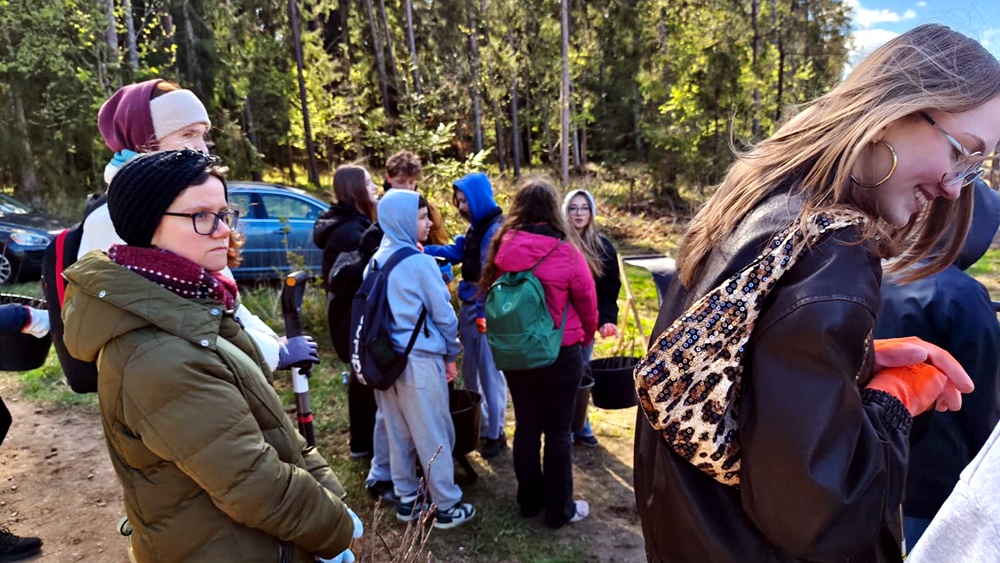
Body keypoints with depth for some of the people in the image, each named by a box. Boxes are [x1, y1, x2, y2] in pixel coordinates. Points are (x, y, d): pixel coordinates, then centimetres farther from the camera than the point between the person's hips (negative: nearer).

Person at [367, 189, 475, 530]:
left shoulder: (377, 261, 8)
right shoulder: (419, 263, -14)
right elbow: (443, 313, -9)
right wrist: (451, 354, 5)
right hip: (420, 360, -7)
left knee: (398, 434, 15)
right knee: (434, 436, 4)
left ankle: (407, 499, 27)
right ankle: (447, 506, 14)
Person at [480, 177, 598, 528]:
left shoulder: (502, 247, -6)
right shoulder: (565, 252, -16)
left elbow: (490, 293, 4)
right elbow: (587, 303, -6)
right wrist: (585, 338, 14)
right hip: (560, 353, -4)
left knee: (525, 427, 17)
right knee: (558, 433, 9)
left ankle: (529, 500, 32)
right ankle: (559, 510, 22)